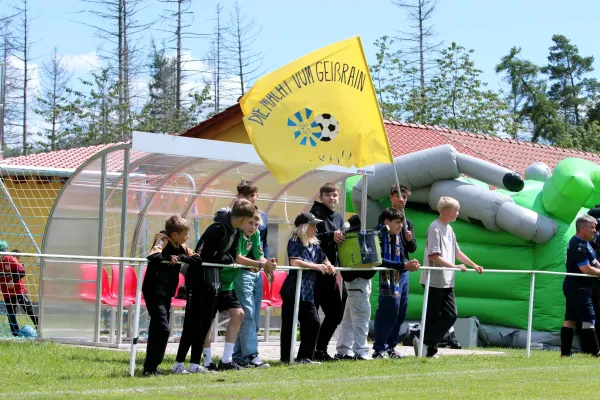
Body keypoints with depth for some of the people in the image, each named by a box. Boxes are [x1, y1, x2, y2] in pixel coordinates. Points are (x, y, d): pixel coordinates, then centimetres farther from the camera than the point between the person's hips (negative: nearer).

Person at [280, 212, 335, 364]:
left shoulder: (314, 244, 14)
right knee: (289, 324, -1)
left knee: (313, 323, 6)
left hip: (308, 292, 8)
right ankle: (285, 358, 6)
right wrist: (315, 266, -25)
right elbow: (294, 262, -20)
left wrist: (328, 266, -4)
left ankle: (304, 357, 15)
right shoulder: (294, 242, -7)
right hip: (293, 291, -8)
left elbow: (324, 259, 20)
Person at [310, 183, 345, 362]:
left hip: (331, 270, 8)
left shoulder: (338, 218, 17)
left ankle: (320, 349, 21)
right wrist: (330, 236, -27)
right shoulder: (316, 213, -6)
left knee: (336, 312, 10)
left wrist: (342, 239, 6)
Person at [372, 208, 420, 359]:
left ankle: (390, 346, 23)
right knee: (388, 312, -10)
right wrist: (403, 265, -23)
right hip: (388, 277, -9)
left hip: (402, 276, 9)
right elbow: (380, 261, -20)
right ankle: (379, 348, -1)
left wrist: (409, 264, -6)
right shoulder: (380, 234, -12)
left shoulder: (397, 236, 15)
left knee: (401, 313, 11)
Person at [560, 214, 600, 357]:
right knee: (588, 319, -7)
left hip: (572, 286, 10)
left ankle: (565, 352, 10)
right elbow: (586, 269, -23)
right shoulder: (578, 246, -20)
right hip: (578, 287, -10)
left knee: (570, 319, 9)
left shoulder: (583, 243, 14)